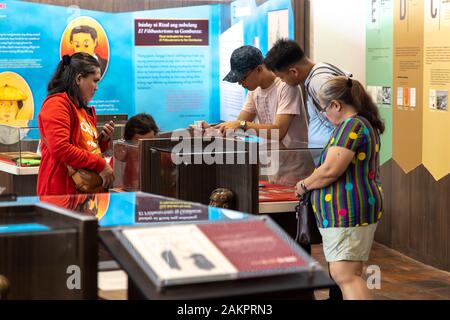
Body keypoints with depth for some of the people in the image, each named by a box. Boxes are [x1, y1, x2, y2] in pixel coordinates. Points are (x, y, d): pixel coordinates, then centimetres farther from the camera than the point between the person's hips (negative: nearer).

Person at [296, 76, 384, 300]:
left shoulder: (351, 126, -15)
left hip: (347, 212, -11)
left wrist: (304, 185, -4)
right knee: (350, 274, 12)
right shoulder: (366, 124, 19)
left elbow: (330, 171, -21)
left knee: (345, 275, -14)